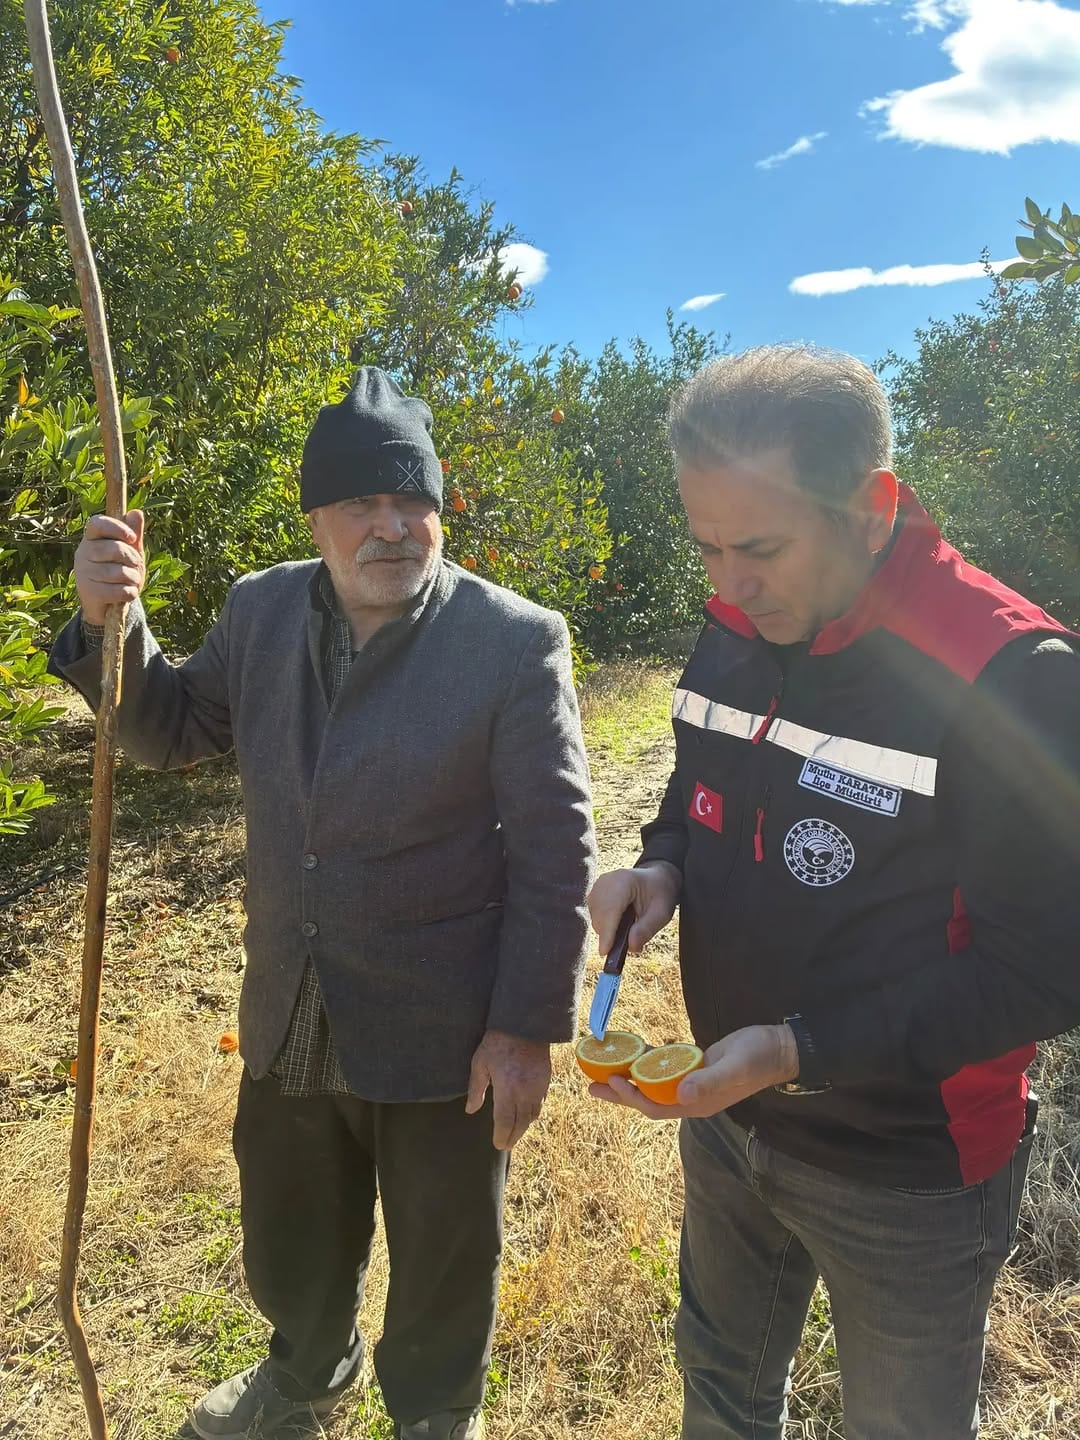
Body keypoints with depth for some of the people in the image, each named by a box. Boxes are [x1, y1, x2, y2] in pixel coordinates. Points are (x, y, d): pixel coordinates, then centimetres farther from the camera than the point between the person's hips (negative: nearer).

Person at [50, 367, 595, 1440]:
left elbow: (554, 850, -15)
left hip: (443, 1032, -4)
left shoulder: (516, 642, -17)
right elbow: (167, 729, 9)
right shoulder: (262, 609, -2)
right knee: (289, 1241, 28)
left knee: (442, 1260, 21)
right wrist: (112, 622, -9)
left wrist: (528, 1027, -14)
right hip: (288, 1019, 5)